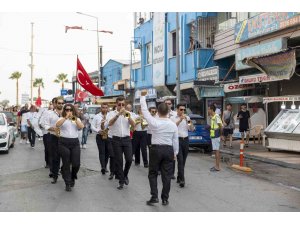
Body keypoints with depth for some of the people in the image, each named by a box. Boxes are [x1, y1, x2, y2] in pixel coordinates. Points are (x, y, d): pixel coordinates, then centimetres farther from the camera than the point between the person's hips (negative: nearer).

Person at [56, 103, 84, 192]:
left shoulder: (77, 119, 10)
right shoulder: (62, 119, 3)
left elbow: (81, 126, -9)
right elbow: (57, 125, -19)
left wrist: (75, 119, -24)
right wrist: (66, 118, -31)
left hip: (75, 142, 2)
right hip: (63, 142, -2)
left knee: (76, 163, -3)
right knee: (66, 164, 1)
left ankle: (73, 177, 28)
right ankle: (68, 184, 12)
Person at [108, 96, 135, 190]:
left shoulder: (127, 113, 7)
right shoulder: (112, 113, 0)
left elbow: (133, 125, -5)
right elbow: (110, 123, -20)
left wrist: (129, 116, -21)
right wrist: (118, 114, -30)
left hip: (126, 139, 2)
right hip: (117, 140, -2)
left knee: (129, 159, -5)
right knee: (119, 161, 3)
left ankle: (125, 175, 23)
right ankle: (121, 181, 14)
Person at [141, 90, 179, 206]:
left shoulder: (154, 122, -10)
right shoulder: (173, 125, -2)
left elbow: (145, 111, -4)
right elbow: (175, 140, 2)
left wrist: (143, 96, 4)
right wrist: (175, 153, 13)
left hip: (156, 149, -2)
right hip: (169, 150, 2)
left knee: (153, 174, 10)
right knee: (166, 175, 7)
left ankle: (154, 196, 1)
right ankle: (165, 199, 12)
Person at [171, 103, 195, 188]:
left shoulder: (187, 118, 12)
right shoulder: (173, 118, 1)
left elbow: (192, 129, 7)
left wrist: (190, 123, -11)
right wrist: (180, 120, -21)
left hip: (185, 140, 5)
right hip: (177, 140, -5)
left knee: (183, 160, 9)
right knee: (180, 160, -13)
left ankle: (179, 177, 22)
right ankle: (182, 179, -16)